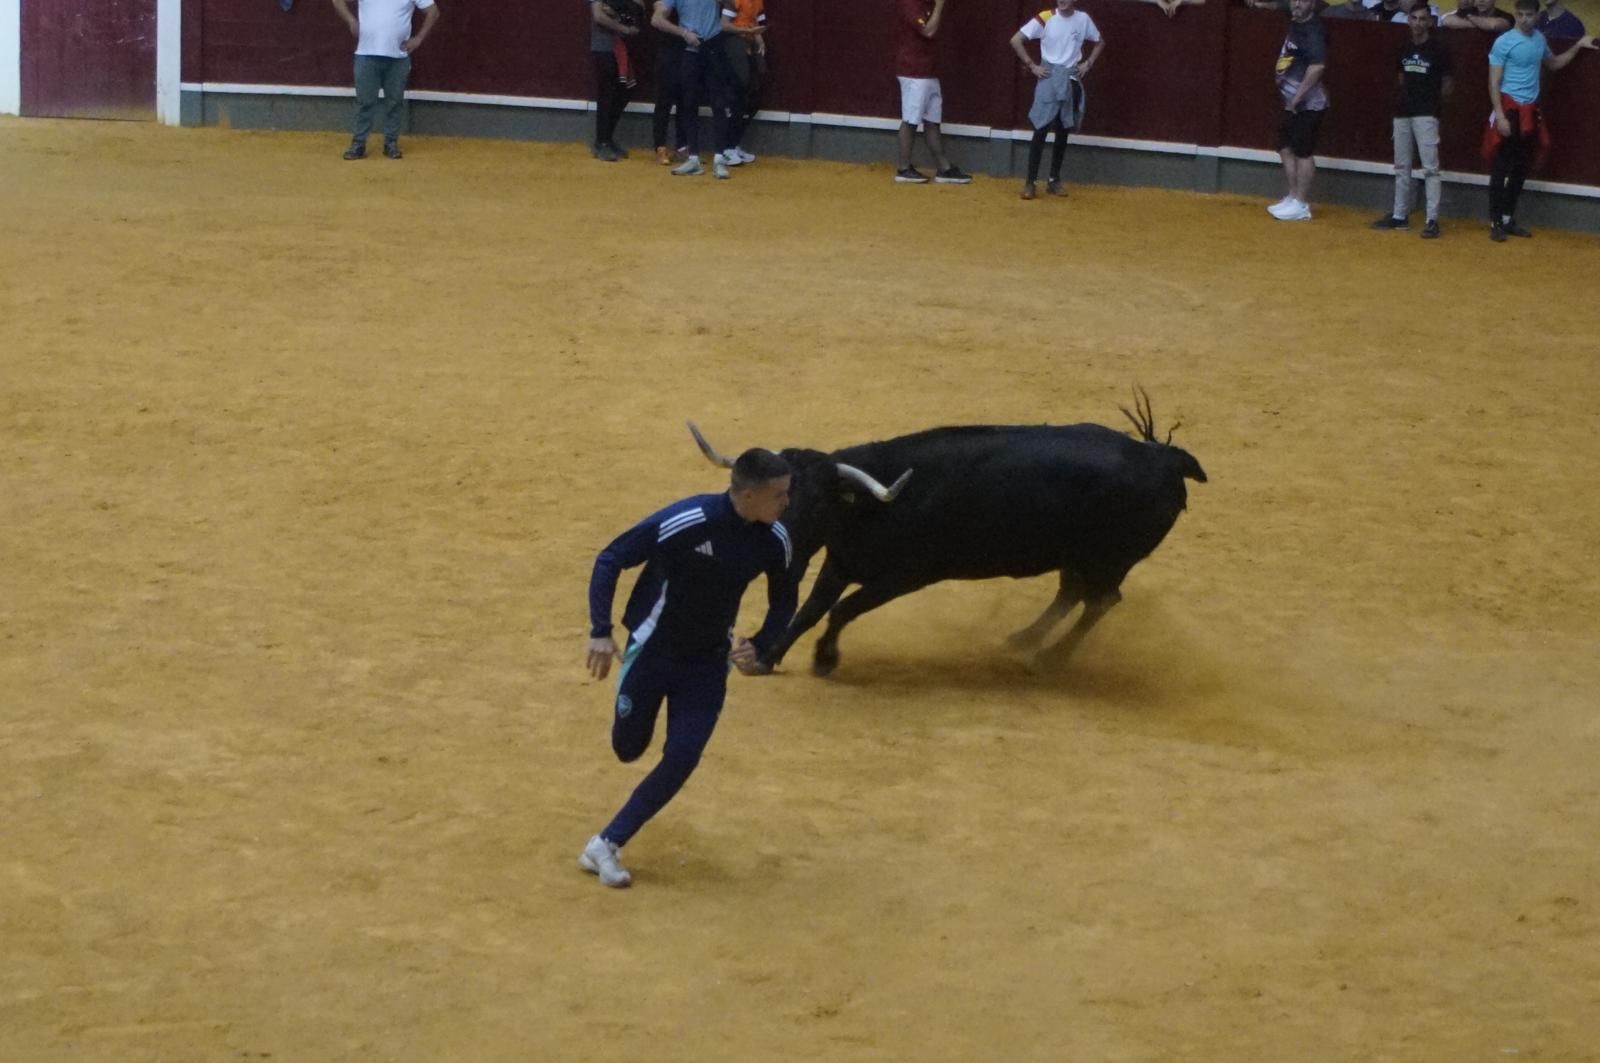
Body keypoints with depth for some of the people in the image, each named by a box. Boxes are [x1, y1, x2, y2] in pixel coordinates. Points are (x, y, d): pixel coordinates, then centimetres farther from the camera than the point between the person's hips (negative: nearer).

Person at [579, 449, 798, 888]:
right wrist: (600, 632, -26)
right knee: (628, 748, 6)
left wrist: (760, 647, -12)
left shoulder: (775, 541, -13)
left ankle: (606, 845, 3)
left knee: (682, 757, -7)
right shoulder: (686, 521, -28)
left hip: (708, 660, 4)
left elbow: (784, 602, 6)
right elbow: (610, 560, -20)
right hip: (653, 649, -3)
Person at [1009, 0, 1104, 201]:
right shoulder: (1045, 18, -9)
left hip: (1071, 79, 4)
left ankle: (1054, 180, 19)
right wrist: (1031, 65, -10)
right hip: (1049, 77, -4)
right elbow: (1015, 40, -9)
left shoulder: (1083, 19, 1)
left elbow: (1100, 42, 18)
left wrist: (1088, 63, 6)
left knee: (1063, 131, 9)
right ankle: (1031, 182, -6)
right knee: (1041, 129, -9)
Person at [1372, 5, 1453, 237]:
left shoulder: (1438, 51, -7)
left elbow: (1448, 84, -2)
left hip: (1426, 115, -7)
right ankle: (1400, 215, 20)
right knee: (1401, 166, 12)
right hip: (1402, 113, 7)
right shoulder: (1404, 50, 10)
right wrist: (1404, 97, 8)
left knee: (1430, 167, -9)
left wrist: (1433, 101, 2)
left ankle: (1432, 220, -12)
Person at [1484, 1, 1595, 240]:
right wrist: (1500, 116, -19)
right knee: (1501, 169, -5)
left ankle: (1509, 219, 20)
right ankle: (1495, 222, -2)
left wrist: (1577, 47, 18)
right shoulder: (1504, 42, -12)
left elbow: (1554, 64, 28)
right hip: (1509, 108, -7)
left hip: (1530, 112, 7)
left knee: (1521, 169, 11)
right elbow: (1494, 82, -13)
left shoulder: (1540, 39, 8)